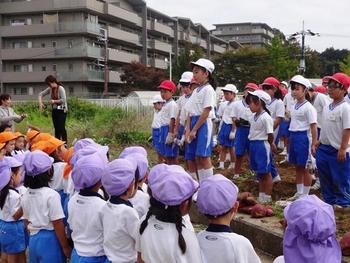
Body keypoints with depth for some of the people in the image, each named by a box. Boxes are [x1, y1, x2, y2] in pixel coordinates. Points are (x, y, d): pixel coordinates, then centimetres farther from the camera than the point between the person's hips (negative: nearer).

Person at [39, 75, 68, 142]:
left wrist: (54, 101, -16)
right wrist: (40, 102, -3)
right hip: (54, 110, 7)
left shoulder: (60, 88, -14)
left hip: (62, 110, -7)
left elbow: (63, 100, -21)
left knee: (61, 127, -14)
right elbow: (41, 94, 11)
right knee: (56, 128, 9)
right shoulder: (50, 89, 5)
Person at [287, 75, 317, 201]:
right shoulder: (294, 106, 11)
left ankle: (305, 195, 11)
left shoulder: (308, 107, -13)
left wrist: (314, 144, -18)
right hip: (293, 137, 8)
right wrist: (291, 139, 16)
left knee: (304, 168, 1)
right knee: (297, 167, 15)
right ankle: (299, 193, 26)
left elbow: (313, 127, -15)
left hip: (303, 137, -8)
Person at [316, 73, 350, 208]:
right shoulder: (327, 107, 9)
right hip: (324, 148, 8)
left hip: (338, 150, -8)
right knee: (325, 176, 17)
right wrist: (319, 142, 14)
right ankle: (329, 200, 31)